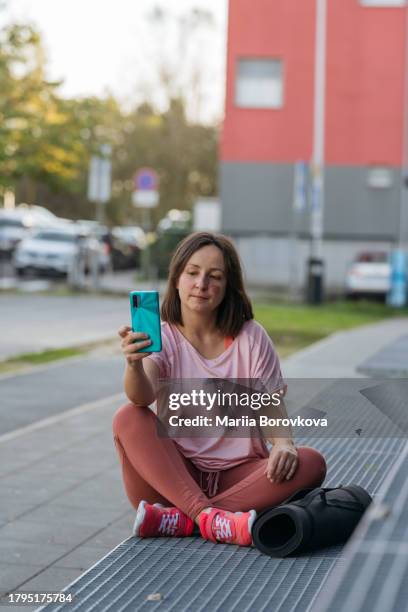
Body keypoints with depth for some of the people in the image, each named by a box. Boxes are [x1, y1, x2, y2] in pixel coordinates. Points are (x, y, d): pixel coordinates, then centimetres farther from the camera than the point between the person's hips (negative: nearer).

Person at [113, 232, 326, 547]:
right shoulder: (164, 338, -1)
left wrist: (284, 444, -23)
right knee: (129, 419, -25)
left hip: (238, 475, 1)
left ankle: (178, 521, -32)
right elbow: (143, 397, -21)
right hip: (176, 473, -1)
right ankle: (209, 517, -39)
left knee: (310, 463, -26)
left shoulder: (251, 338, 3)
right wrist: (134, 365, -44)